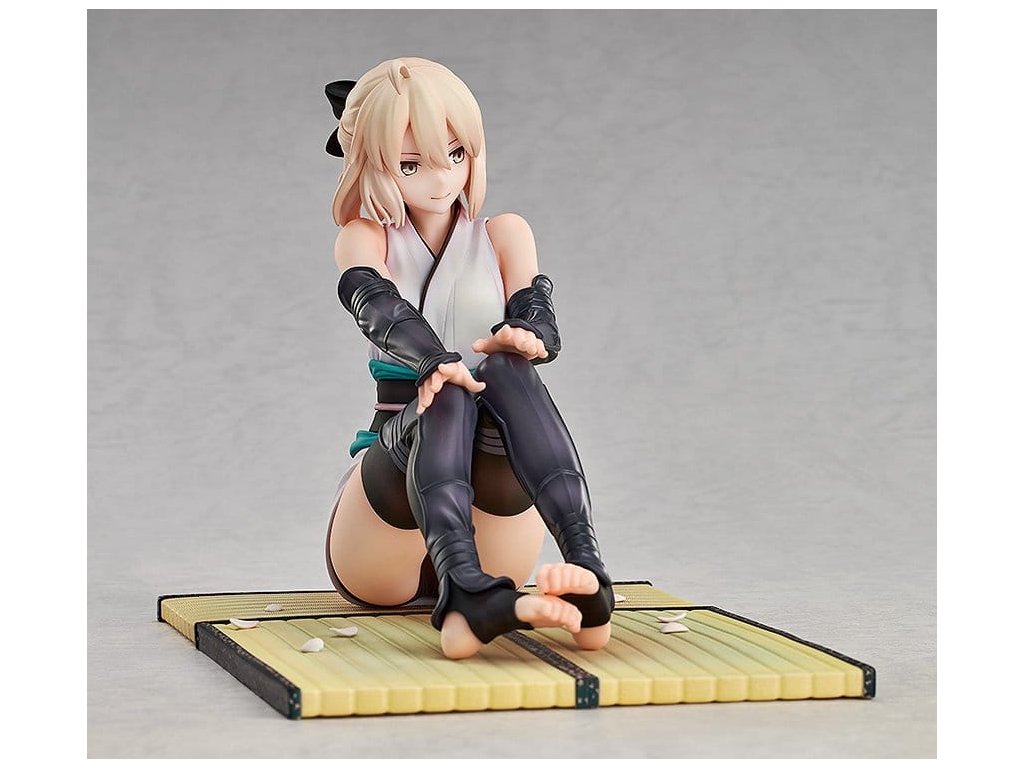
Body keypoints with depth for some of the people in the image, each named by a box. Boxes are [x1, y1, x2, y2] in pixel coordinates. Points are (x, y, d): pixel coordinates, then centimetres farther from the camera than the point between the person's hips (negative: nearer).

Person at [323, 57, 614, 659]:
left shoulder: (504, 236, 13)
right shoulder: (365, 239, 8)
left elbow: (541, 318, -8)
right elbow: (381, 309, -16)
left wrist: (520, 337, -35)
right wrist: (433, 361, -40)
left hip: (495, 531, 1)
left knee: (506, 374, -30)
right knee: (449, 396, -33)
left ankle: (587, 571, -54)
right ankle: (469, 594, -61)